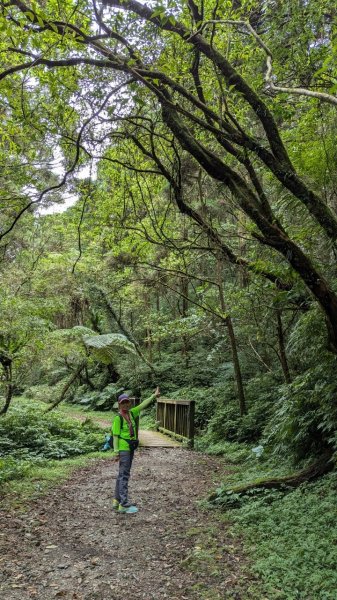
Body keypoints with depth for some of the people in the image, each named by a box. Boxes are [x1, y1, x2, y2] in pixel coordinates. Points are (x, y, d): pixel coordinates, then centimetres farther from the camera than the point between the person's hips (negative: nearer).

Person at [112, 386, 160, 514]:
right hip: (123, 449, -8)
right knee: (124, 475, -6)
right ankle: (124, 505, -1)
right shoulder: (118, 418, -14)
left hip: (130, 448, 8)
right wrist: (116, 452, -16)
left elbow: (142, 405, 10)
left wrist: (154, 396, 9)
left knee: (122, 474, 14)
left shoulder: (131, 413, 5)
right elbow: (115, 435, -14)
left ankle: (117, 501, 25)